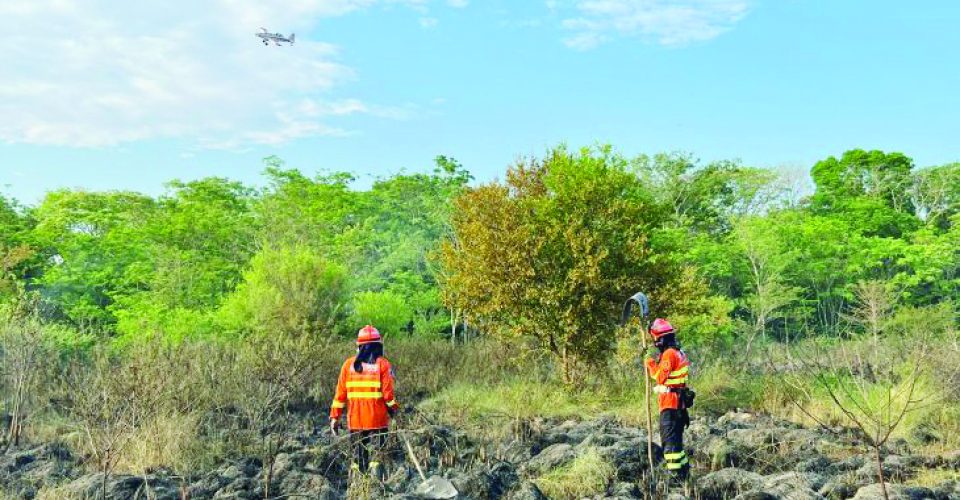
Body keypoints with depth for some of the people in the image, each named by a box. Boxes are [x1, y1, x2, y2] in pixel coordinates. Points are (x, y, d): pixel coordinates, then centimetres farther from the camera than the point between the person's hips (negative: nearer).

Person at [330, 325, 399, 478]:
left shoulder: (349, 364, 5)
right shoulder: (382, 364, -4)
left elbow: (340, 393, 3)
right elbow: (388, 393, -8)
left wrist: (335, 416, 9)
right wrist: (394, 410, 10)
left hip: (355, 420, 3)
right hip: (377, 420, -3)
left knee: (357, 455, 14)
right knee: (375, 454, 2)